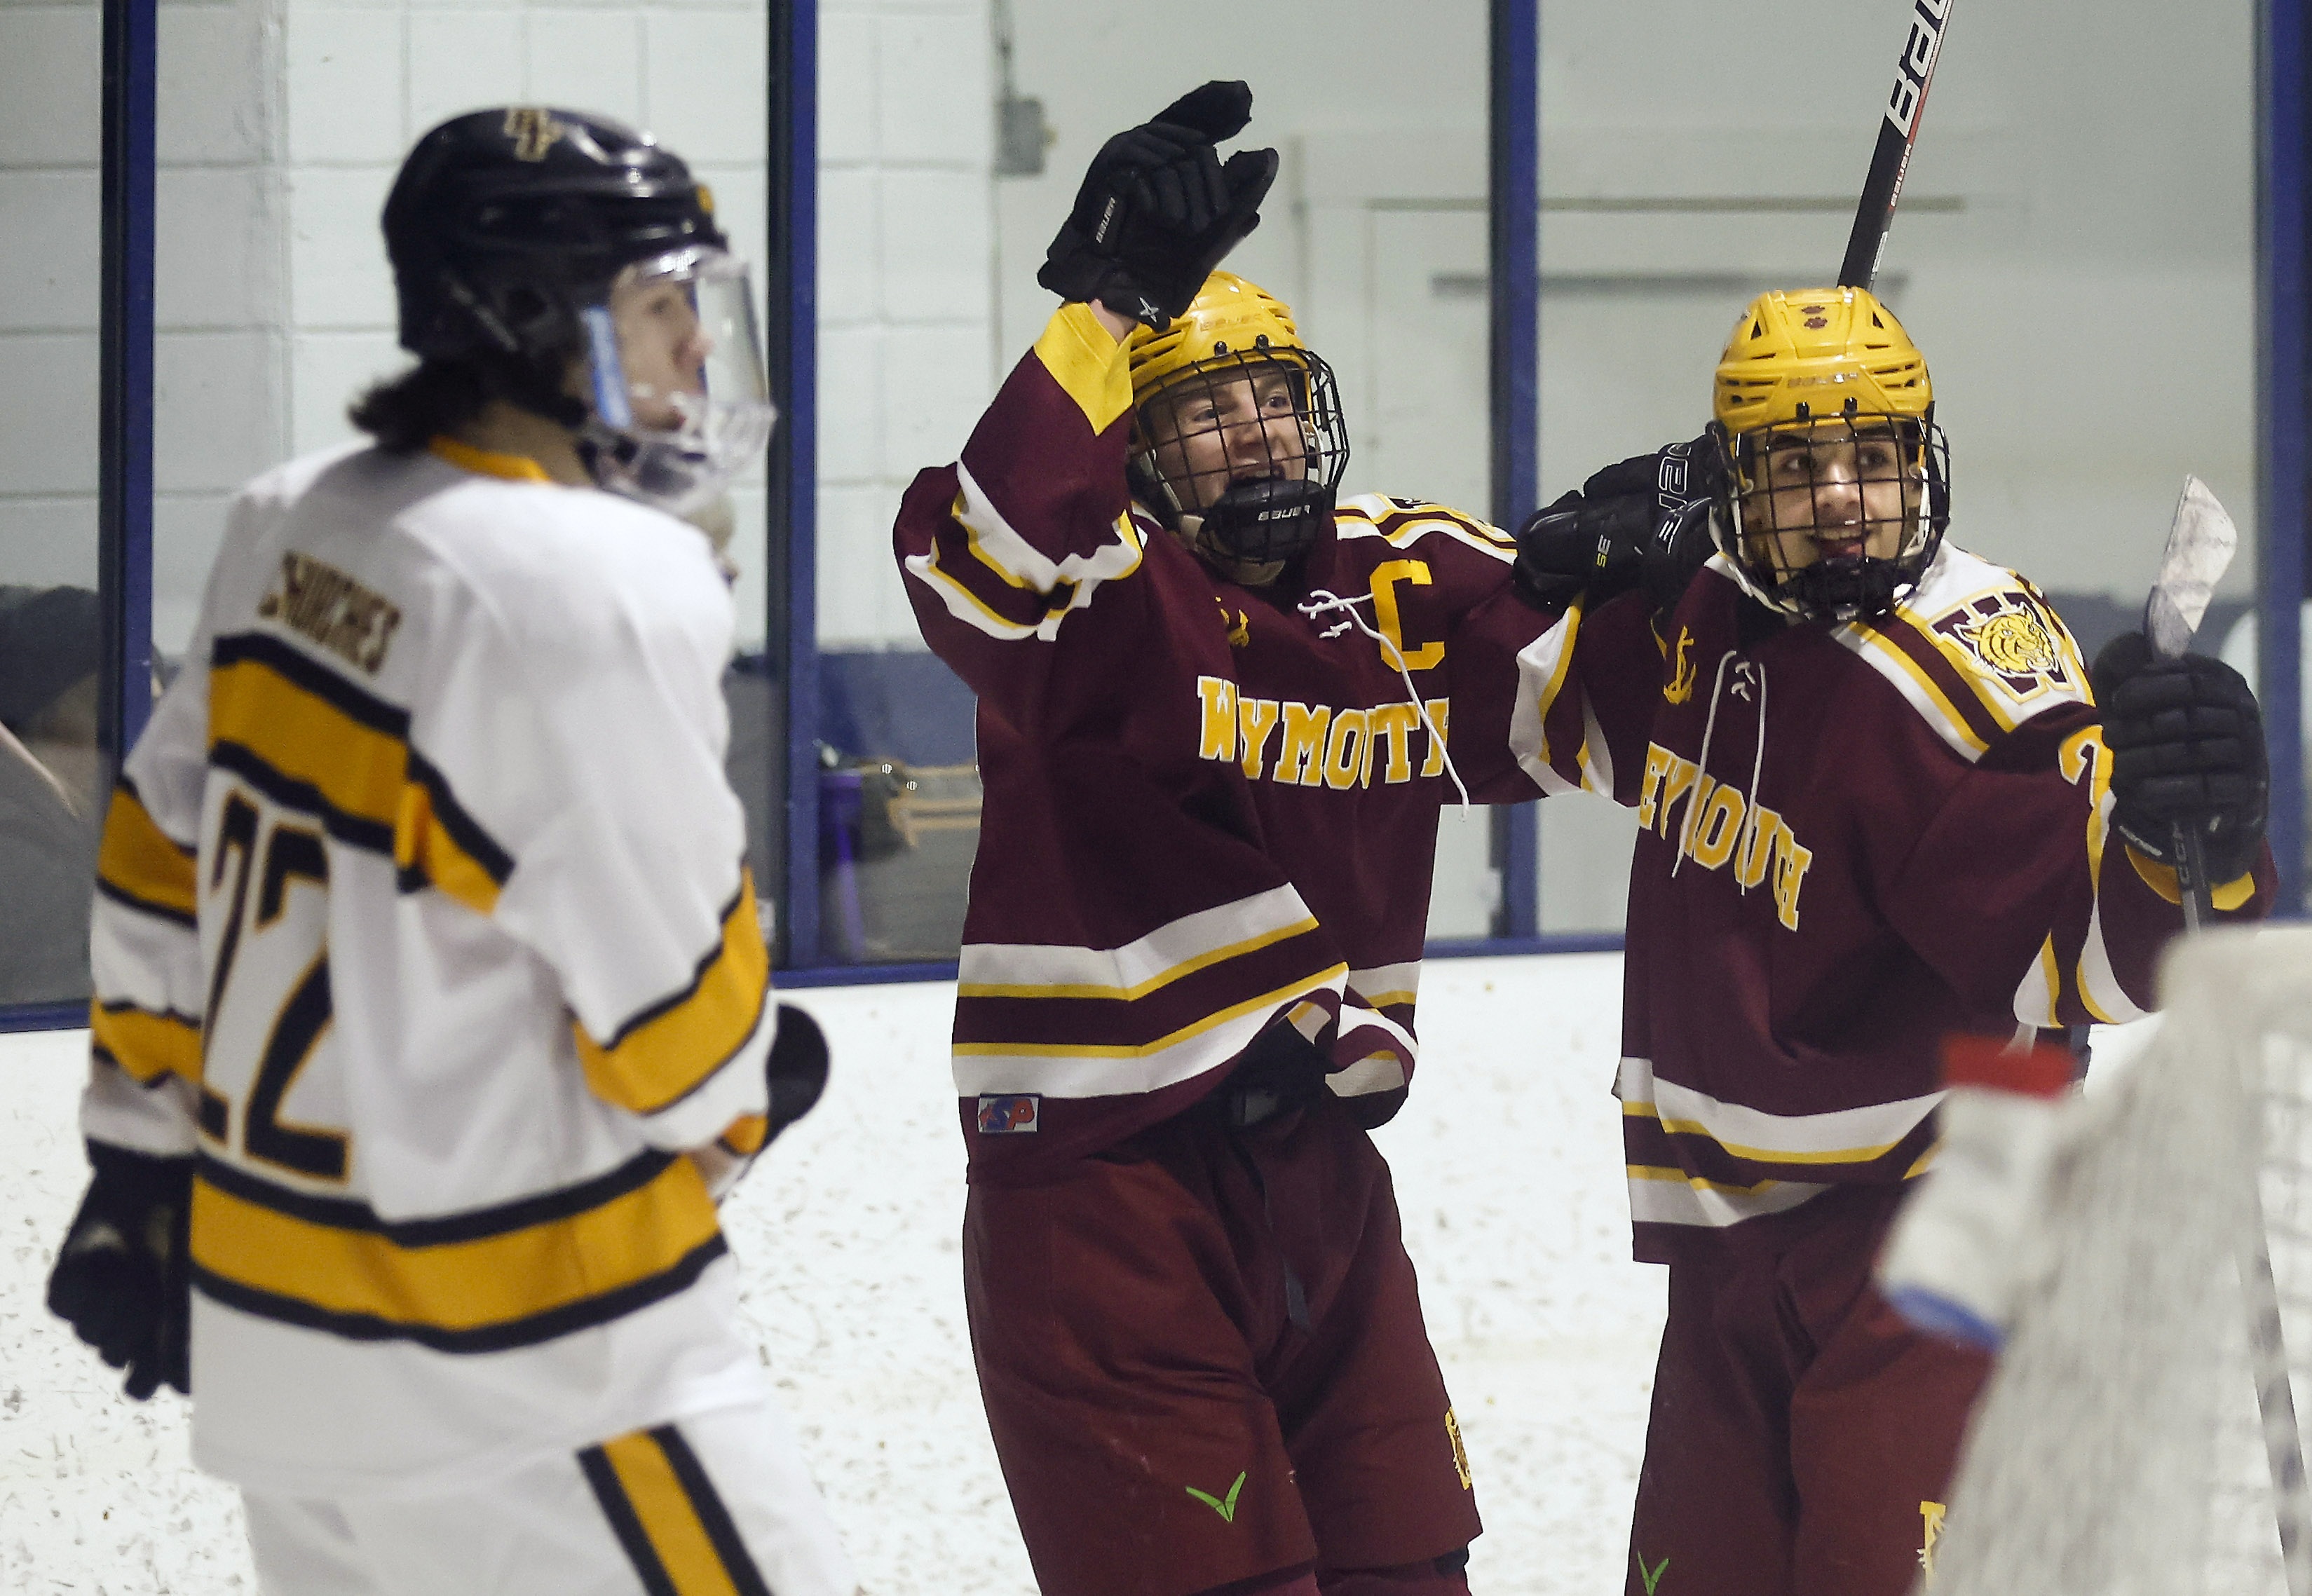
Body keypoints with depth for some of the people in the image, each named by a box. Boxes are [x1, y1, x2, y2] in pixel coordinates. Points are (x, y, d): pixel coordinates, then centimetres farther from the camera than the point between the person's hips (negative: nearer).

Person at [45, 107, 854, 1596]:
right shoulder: (593, 593, -20)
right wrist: (733, 1101, 7)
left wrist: (143, 1160, 21)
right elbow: (671, 1009, -15)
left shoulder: (289, 529, 5)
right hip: (524, 1361, -9)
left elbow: (165, 865, 12)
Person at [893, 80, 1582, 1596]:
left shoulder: (1410, 591, 7)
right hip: (1102, 1175, -7)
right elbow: (976, 547, -33)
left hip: (1313, 1158, 7)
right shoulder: (1104, 591, -11)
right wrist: (1118, 306, -40)